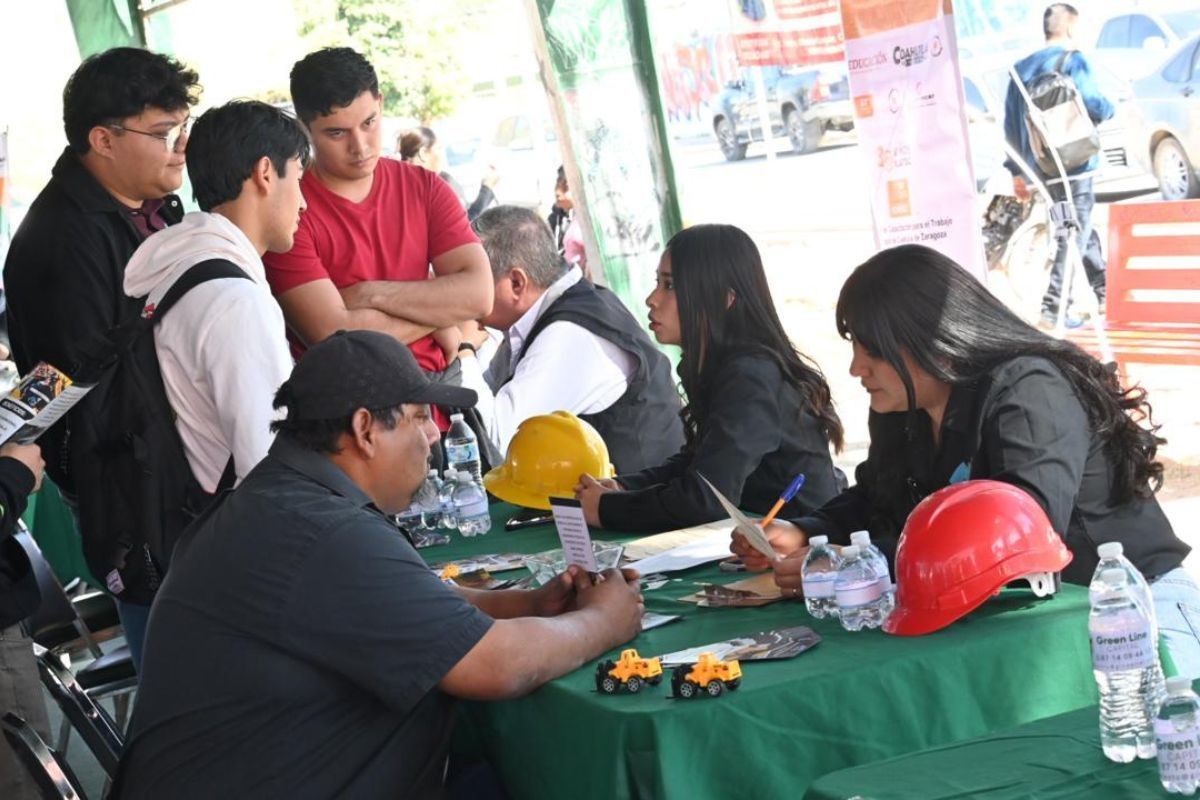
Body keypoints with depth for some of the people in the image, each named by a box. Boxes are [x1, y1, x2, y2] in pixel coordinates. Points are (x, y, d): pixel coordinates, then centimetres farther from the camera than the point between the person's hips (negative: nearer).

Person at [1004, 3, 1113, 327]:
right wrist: (1110, 109, 7)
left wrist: (1016, 172, 17)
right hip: (1073, 164, -7)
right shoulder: (1072, 60, -7)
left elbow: (1011, 125, 13)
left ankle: (1104, 291, 28)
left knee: (1079, 229, 20)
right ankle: (1053, 306, -12)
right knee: (1074, 235, -6)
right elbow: (1093, 105, -17)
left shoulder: (1021, 69, 13)